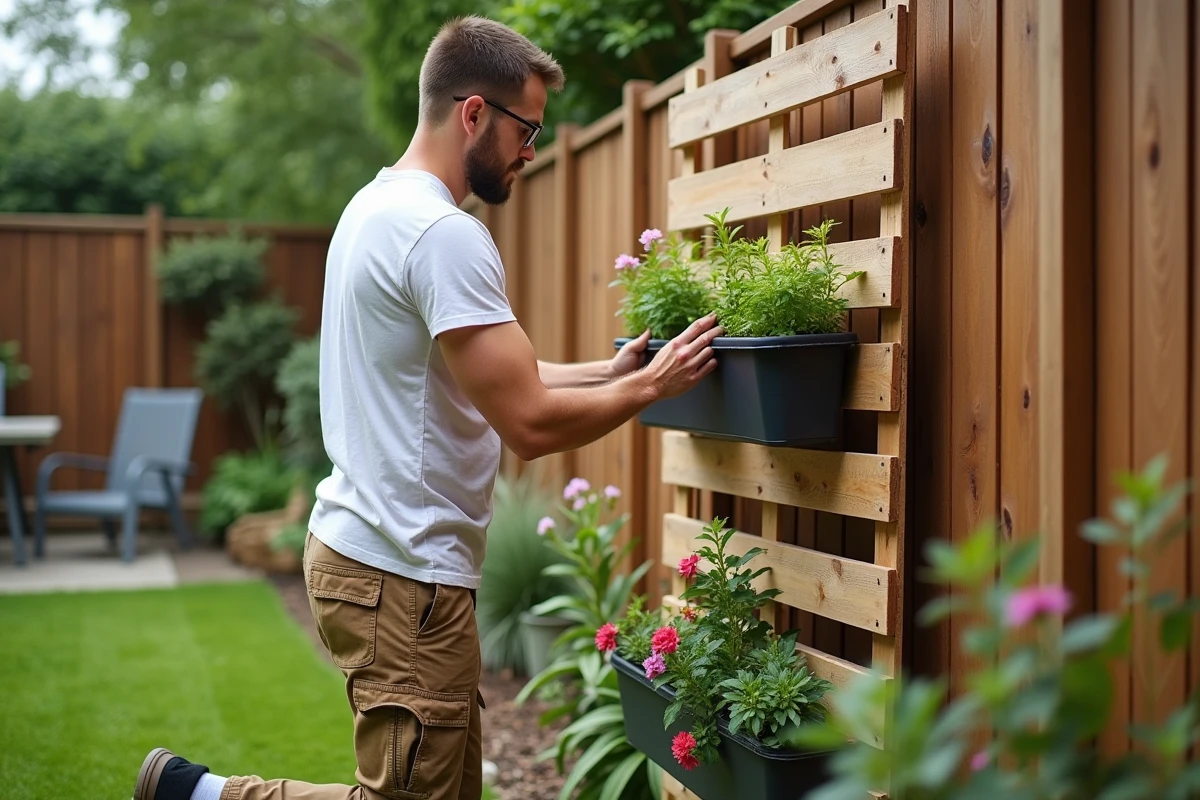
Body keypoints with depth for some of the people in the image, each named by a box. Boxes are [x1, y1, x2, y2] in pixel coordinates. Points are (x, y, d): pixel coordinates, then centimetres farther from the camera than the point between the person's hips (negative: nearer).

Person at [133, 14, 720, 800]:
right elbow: (529, 423, -22)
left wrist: (607, 370, 14)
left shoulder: (379, 204, 13)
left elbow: (497, 377, 18)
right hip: (402, 573, -10)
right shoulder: (445, 233, -19)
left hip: (366, 543, 10)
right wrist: (649, 386, -8)